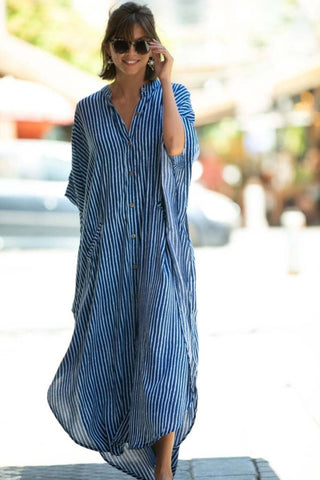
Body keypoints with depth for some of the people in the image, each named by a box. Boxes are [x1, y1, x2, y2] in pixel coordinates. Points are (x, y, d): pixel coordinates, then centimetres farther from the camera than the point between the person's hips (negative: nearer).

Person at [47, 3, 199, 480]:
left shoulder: (174, 96, 2)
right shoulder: (89, 110, 6)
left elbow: (176, 146, -19)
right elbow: (82, 185, 13)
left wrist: (165, 82, -17)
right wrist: (92, 233, 10)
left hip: (161, 246, -2)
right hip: (107, 248, 2)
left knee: (164, 347, -8)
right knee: (104, 343, 7)